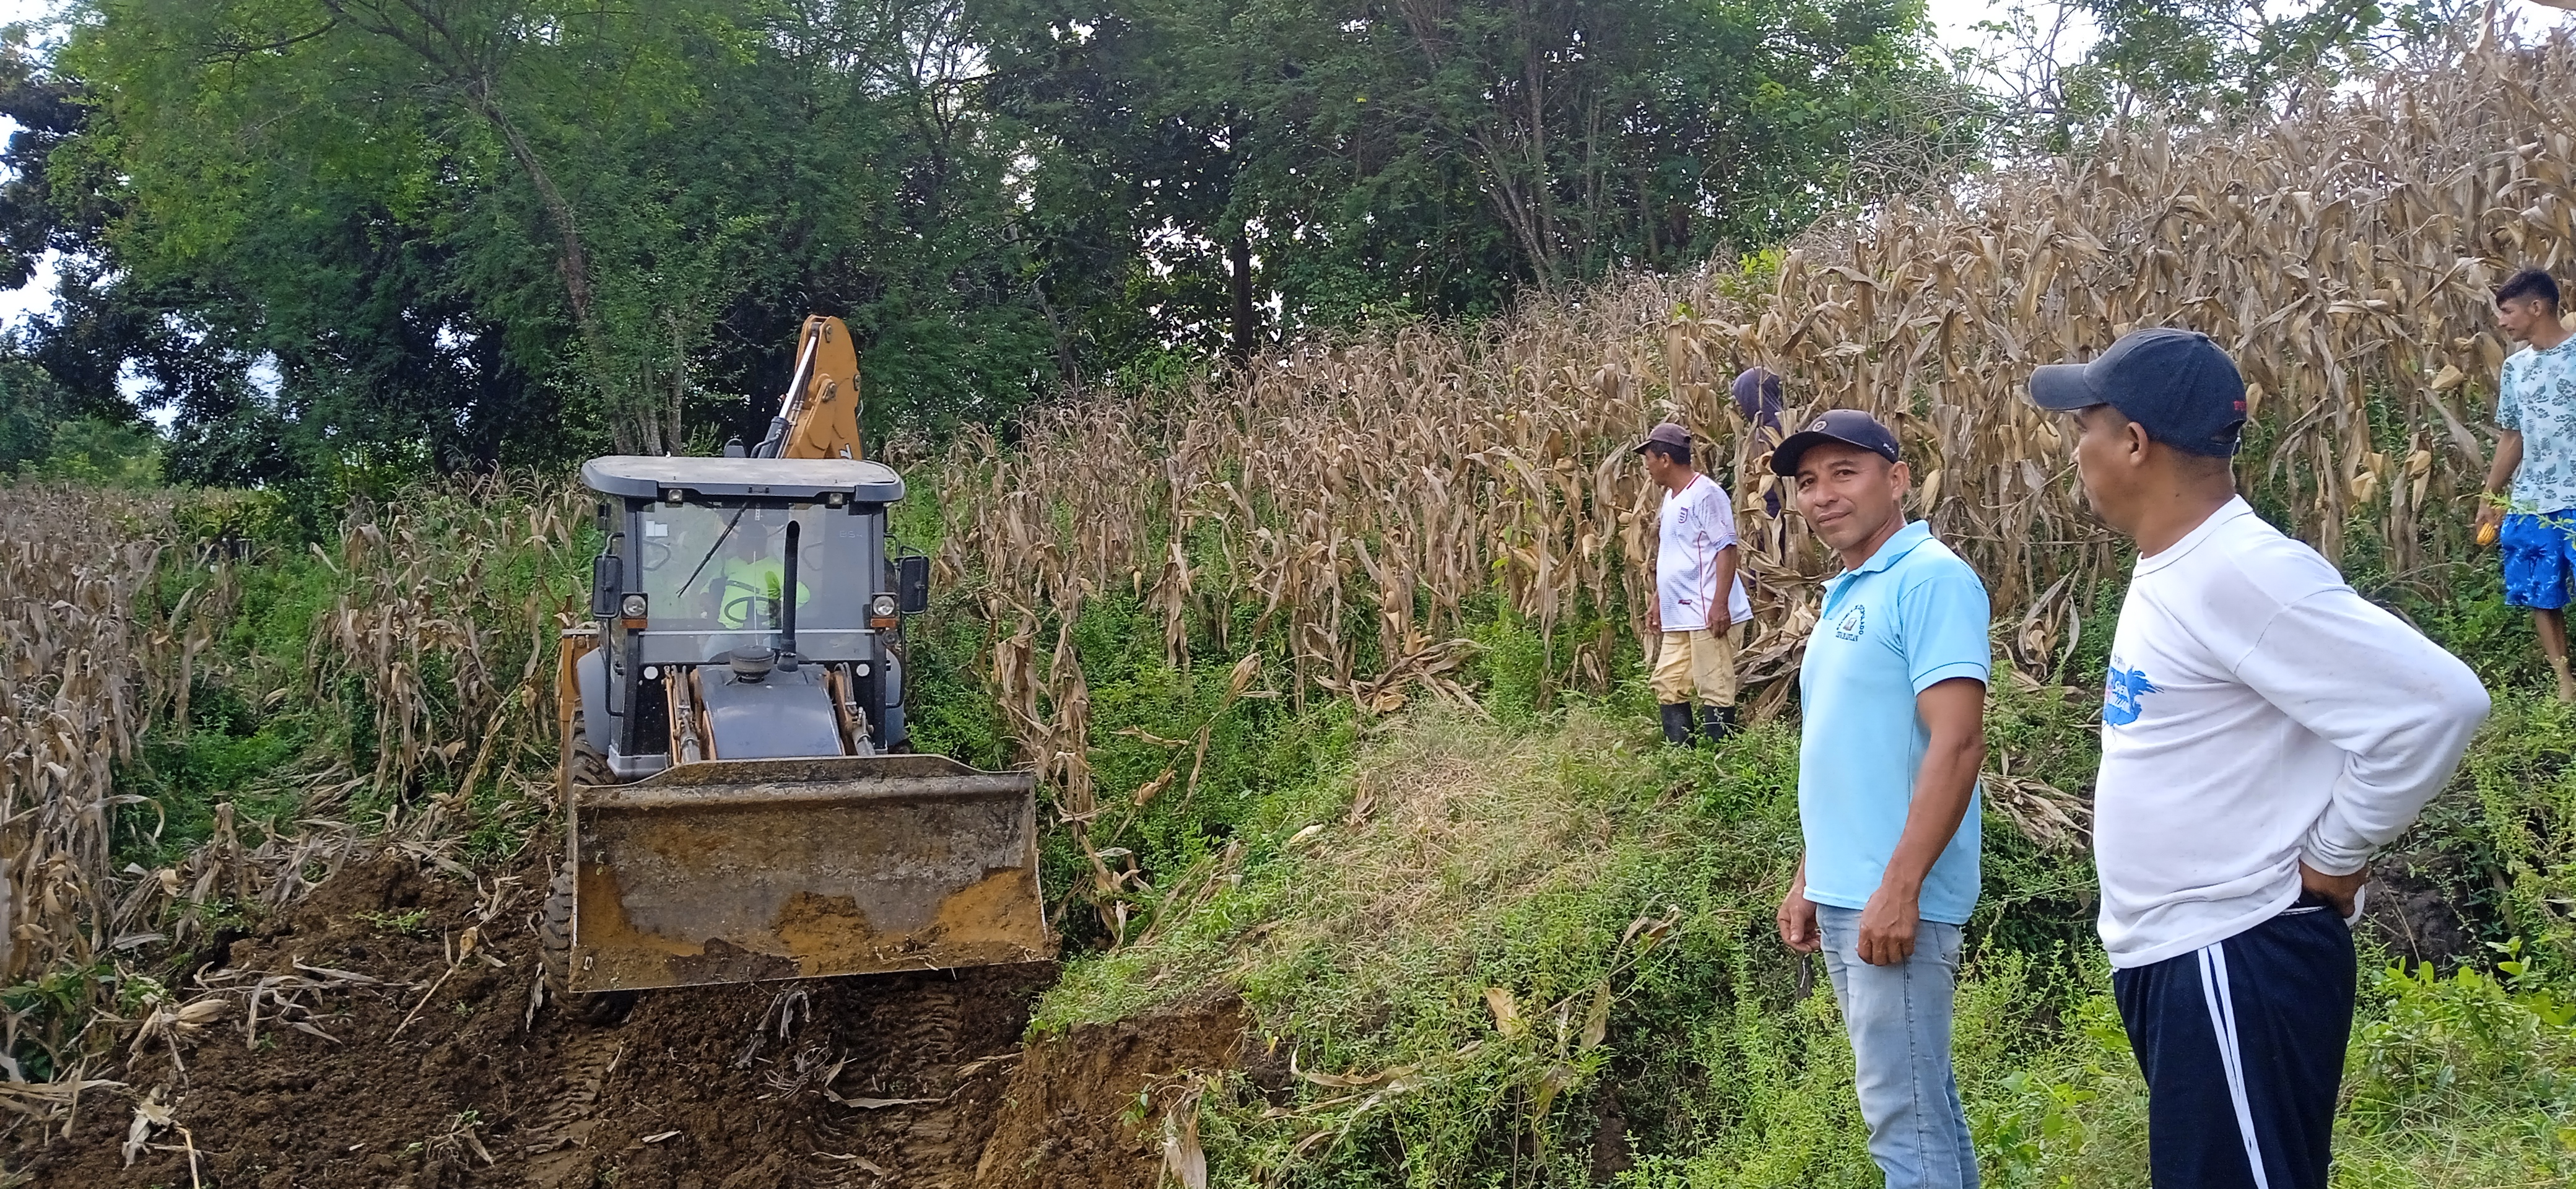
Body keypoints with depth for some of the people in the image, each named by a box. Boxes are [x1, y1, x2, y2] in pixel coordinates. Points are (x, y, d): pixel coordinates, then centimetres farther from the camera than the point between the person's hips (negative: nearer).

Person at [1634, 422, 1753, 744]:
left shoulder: (1705, 494, -11)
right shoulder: (1671, 498, 17)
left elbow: (1727, 549, -16)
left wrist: (1720, 604, -23)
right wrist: (1659, 600, 23)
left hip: (1709, 615, -10)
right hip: (1678, 616, 10)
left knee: (1715, 690, -5)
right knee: (1667, 686, 12)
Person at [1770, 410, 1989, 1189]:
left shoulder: (1931, 578, -13)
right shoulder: (1847, 596, 14)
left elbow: (1957, 744, -21)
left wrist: (1899, 889, -24)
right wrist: (1810, 880, 19)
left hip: (1892, 901, -9)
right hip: (1843, 896, 9)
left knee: (1906, 1117, -2)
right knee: (1919, 1100, 18)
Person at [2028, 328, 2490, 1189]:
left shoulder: (2240, 571, -21)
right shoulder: (2175, 568, 9)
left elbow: (2438, 702, -26)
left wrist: (2335, 856, -15)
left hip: (2237, 962, -10)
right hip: (2168, 954, 10)